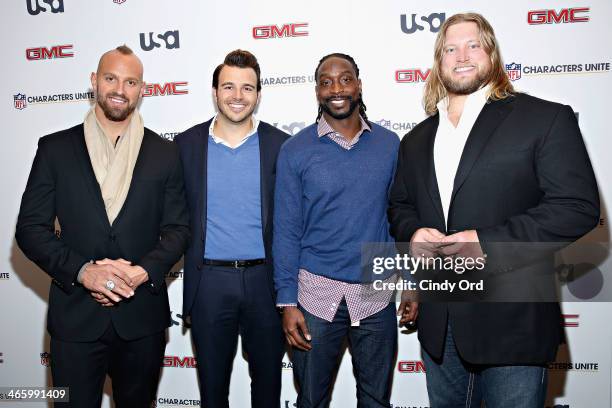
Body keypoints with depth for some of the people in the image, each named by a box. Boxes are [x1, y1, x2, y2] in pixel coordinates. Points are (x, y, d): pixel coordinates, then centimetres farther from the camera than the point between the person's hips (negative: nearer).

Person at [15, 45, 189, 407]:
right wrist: (83, 271, -16)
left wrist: (144, 271, -15)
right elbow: (31, 228, -2)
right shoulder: (55, 148, 1)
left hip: (142, 317, 1)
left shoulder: (165, 153, 2)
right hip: (75, 315, -1)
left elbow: (178, 228, 1)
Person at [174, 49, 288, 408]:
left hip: (265, 279, 0)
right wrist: (188, 257, -2)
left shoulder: (280, 144, -1)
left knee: (268, 377, 18)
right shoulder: (187, 144, 1)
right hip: (208, 281, 1)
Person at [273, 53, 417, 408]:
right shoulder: (295, 151, -4)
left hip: (376, 293, 2)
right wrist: (287, 301, -7)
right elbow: (287, 230, -4)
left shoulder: (390, 144, 2)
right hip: (317, 293, -1)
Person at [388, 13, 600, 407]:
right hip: (438, 324, 5)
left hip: (512, 322, -4)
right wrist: (412, 234, -5)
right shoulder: (417, 139, 13)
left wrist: (488, 243, -20)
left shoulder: (545, 118, -4)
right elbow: (400, 205, 18)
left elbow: (579, 205, -11)